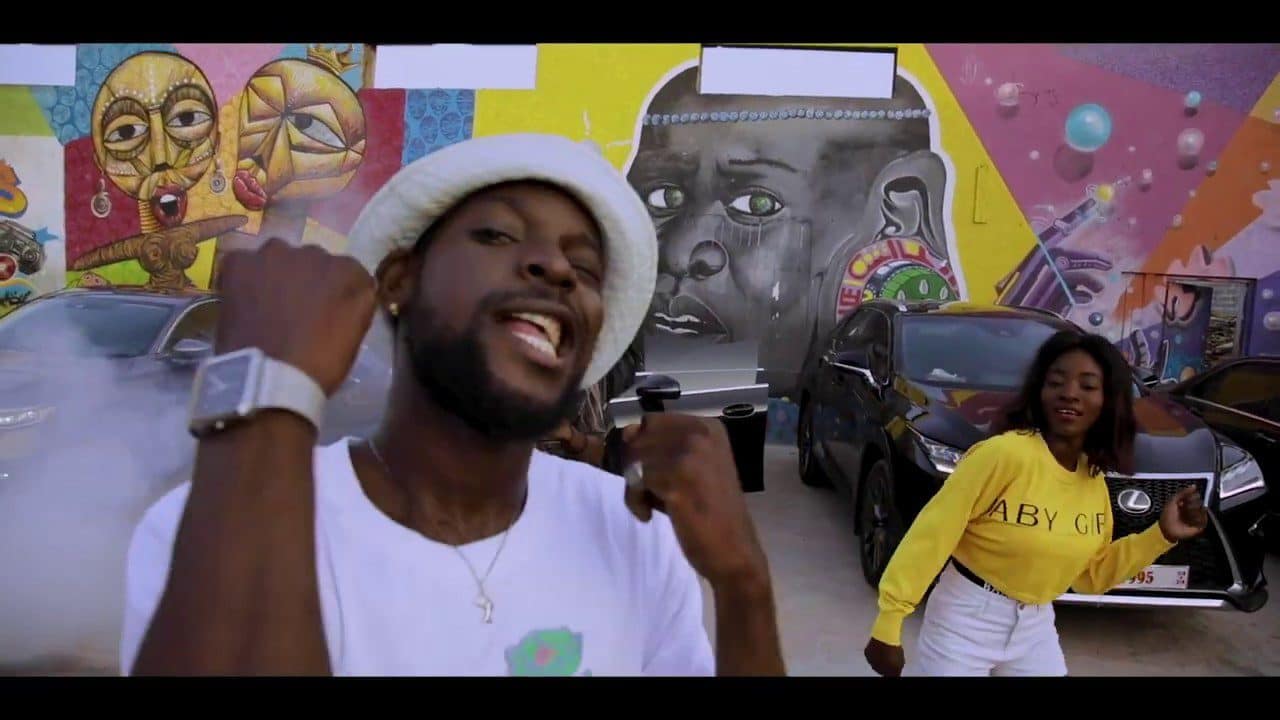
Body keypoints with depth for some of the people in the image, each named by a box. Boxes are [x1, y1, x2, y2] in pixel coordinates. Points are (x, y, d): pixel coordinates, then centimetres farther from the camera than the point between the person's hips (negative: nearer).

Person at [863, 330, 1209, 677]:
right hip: (966, 619, -6)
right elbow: (932, 533, -22)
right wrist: (889, 624, -22)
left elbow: (1091, 574, 10)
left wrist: (1162, 535, -1)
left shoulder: (1094, 482, 0)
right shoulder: (1004, 453, -23)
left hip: (1035, 626, 6)